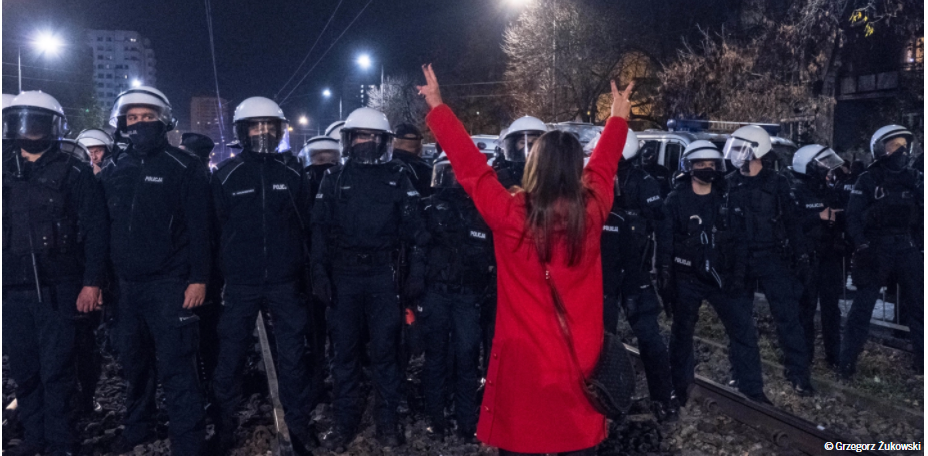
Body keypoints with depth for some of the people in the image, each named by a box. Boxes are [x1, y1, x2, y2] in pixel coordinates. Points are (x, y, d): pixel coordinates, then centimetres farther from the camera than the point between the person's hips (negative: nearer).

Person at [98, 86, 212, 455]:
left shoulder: (184, 167, -4)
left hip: (170, 283, -6)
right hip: (128, 284, 6)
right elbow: (104, 230, 15)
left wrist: (198, 278, -13)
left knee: (176, 368, -6)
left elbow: (199, 227, -8)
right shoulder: (112, 171, 12)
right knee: (134, 362, 16)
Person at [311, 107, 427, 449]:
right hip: (343, 276, 2)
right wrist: (319, 274, -3)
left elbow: (413, 227, 1)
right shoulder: (334, 178, 8)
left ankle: (387, 420, 16)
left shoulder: (397, 176, 4)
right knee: (345, 349, 8)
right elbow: (320, 229, 5)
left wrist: (416, 271, -5)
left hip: (383, 275, -1)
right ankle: (345, 419, 20)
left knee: (385, 349, 4)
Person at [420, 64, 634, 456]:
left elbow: (470, 166, -6)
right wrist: (618, 117, 29)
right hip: (580, 356, 3)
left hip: (523, 358, -2)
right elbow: (603, 166, 10)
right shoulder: (591, 212, -8)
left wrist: (437, 108, 5)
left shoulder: (510, 216, -17)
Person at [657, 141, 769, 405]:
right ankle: (680, 388, 28)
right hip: (688, 279, -2)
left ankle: (752, 388, 13)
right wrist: (665, 280, -10)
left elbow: (738, 237, 7)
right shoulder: (676, 200, -6)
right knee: (682, 332, 11)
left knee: (744, 329, -1)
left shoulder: (725, 198, 4)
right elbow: (665, 244, -7)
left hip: (723, 275, 2)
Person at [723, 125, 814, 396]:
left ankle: (798, 372, 4)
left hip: (772, 259, -2)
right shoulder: (730, 185, 2)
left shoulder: (777, 183, -3)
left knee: (787, 315, -4)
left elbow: (792, 222, 0)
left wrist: (802, 258, -2)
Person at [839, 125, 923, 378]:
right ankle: (847, 361, 3)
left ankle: (922, 358, 21)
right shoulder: (868, 179, -3)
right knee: (863, 306, -3)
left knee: (918, 304, 9)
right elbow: (854, 215, -9)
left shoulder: (913, 177, 9)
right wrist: (862, 245, -16)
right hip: (876, 248, -4)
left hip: (906, 247, 5)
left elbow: (921, 210, 8)